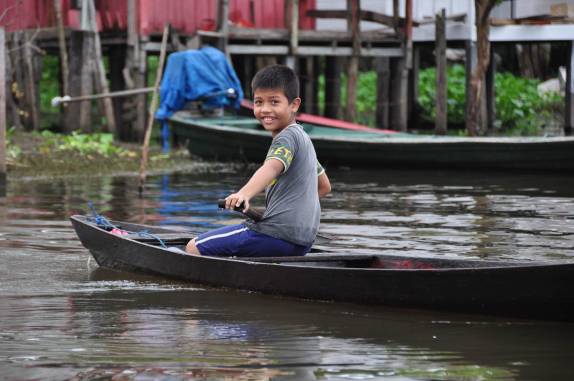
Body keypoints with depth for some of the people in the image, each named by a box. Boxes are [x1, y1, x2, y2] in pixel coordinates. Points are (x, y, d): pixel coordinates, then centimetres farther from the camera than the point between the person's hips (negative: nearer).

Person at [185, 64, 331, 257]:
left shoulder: (286, 137, -11)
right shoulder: (303, 137, 21)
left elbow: (272, 168, -34)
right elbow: (324, 186, 32)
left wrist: (244, 194, -51)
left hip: (277, 233, -11)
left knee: (194, 248, -11)